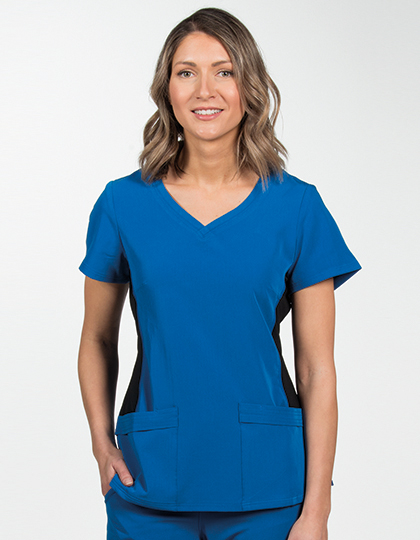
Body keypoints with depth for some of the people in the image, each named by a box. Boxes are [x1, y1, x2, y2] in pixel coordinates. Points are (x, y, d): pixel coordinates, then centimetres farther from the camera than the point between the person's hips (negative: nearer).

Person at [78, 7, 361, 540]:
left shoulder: (297, 207, -4)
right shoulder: (123, 203, -1)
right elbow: (97, 342, 9)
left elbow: (317, 369, -4)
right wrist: (102, 442, -6)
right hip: (149, 485, 1)